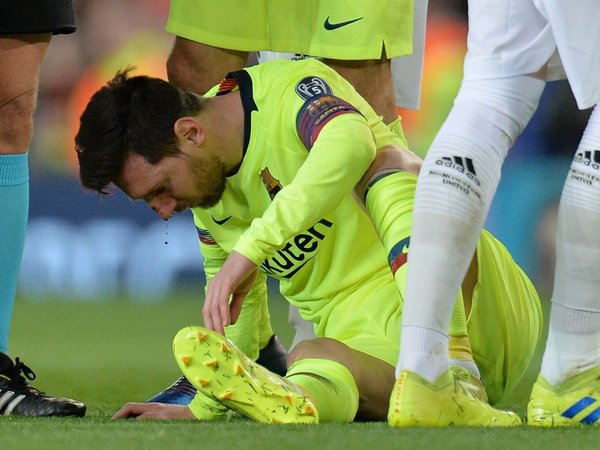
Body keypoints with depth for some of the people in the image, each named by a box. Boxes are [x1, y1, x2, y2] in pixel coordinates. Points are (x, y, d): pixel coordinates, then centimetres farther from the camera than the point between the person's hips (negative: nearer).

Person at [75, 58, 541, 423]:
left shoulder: (292, 88, -12)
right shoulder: (208, 196, 13)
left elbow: (350, 145, -36)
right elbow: (241, 304, 26)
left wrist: (252, 247, -39)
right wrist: (203, 409, 20)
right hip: (374, 351, 6)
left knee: (392, 169, -32)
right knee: (310, 359, -29)